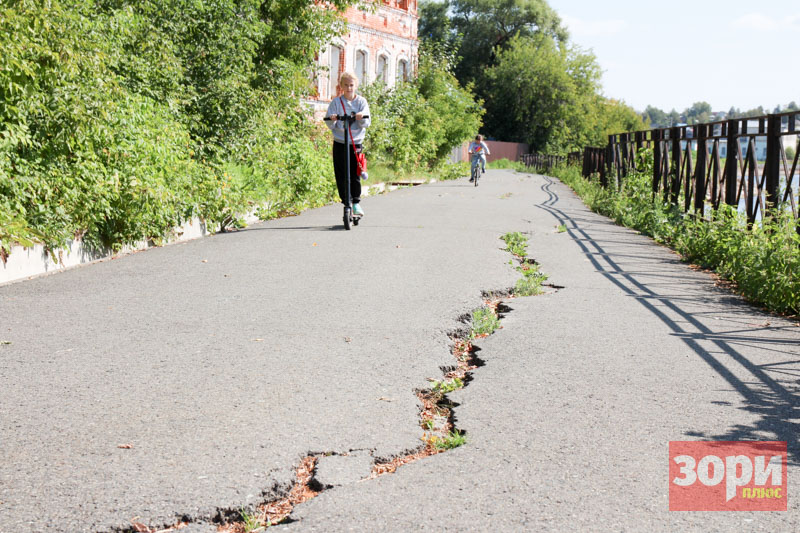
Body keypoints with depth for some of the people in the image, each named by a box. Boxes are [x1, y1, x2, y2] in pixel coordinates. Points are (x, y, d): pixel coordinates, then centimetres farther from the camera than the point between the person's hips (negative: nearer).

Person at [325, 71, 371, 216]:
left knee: (355, 175, -3)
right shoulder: (336, 102, 3)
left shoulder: (361, 101, 4)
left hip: (356, 142, 0)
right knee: (341, 175, -1)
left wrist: (362, 118, -26)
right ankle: (346, 202, 8)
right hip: (339, 143, 1)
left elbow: (366, 123, -4)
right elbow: (330, 125, 0)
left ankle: (356, 203, 10)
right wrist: (332, 120, -23)